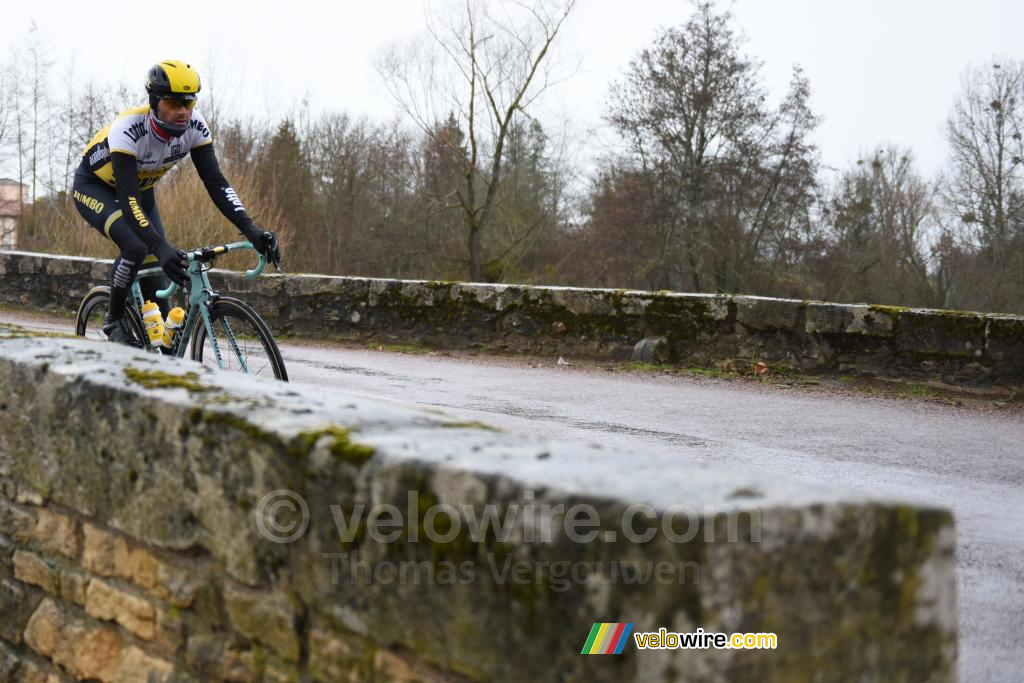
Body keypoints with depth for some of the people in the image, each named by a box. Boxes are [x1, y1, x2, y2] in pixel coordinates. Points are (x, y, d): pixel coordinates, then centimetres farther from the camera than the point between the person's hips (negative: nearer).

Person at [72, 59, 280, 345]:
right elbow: (129, 200, -45)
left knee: (156, 270, -5)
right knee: (135, 247, -31)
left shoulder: (194, 126, -24)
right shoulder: (128, 130, -39)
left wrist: (250, 230, -39)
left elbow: (216, 182, -25)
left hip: (141, 189, 5)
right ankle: (114, 320, -8)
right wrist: (160, 248, -59)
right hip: (93, 188, -5)